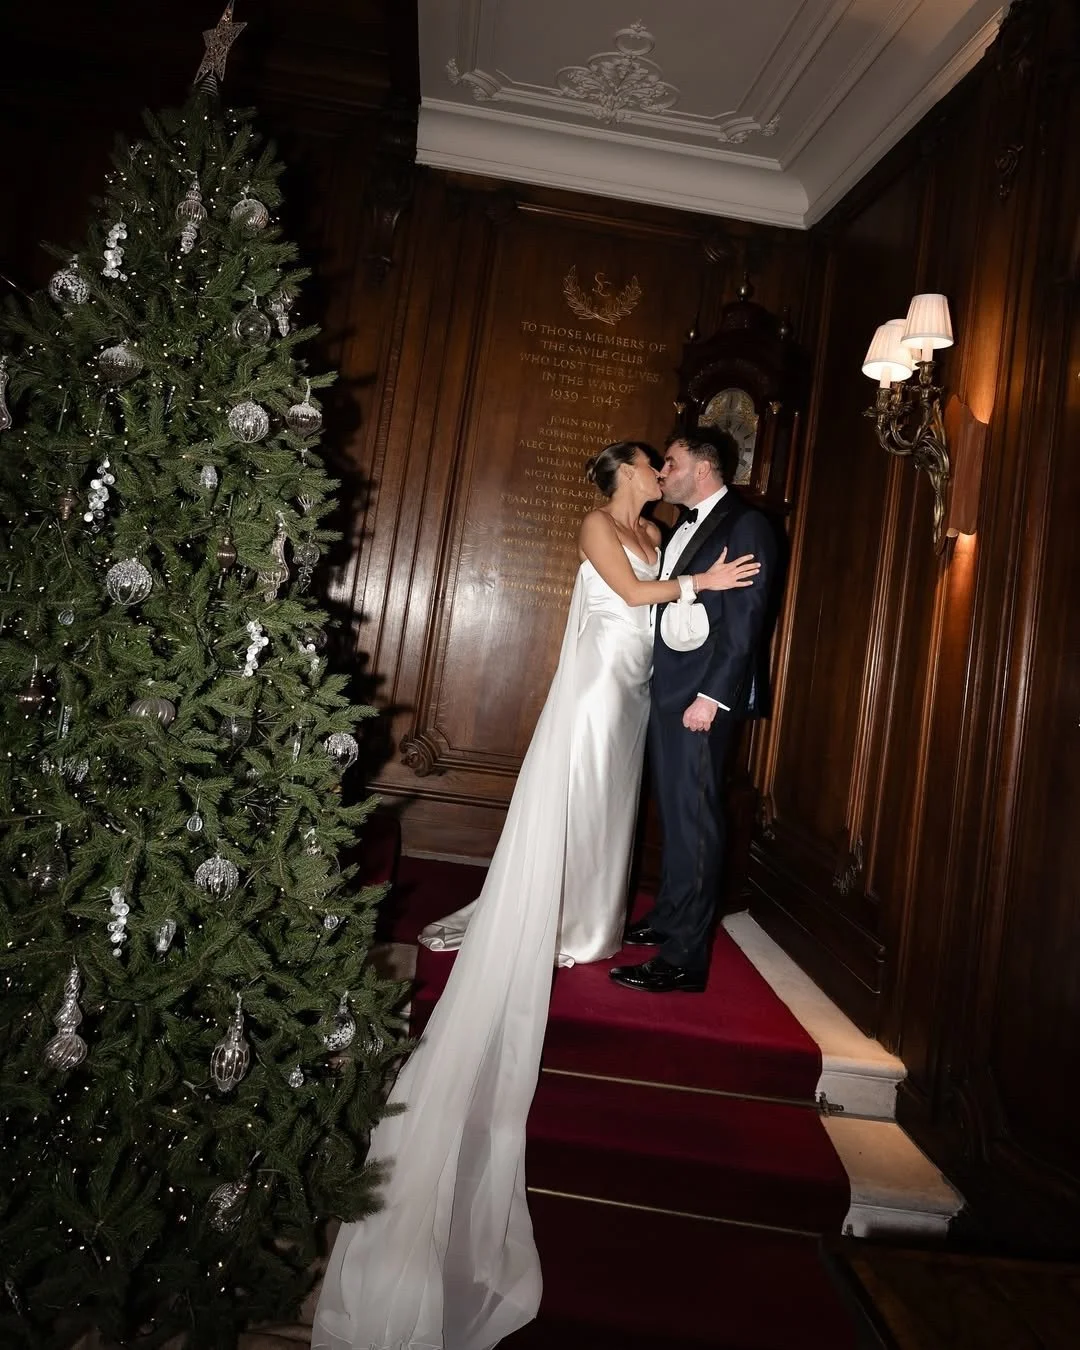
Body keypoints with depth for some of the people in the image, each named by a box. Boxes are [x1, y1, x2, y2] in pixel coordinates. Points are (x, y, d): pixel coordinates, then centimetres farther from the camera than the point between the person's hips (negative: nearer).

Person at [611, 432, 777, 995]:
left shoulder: (745, 525, -6)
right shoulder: (684, 526, 20)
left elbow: (745, 619, -14)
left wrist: (713, 695, -20)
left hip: (703, 694, -8)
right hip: (666, 689, 8)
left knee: (695, 818, -5)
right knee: (673, 813, 16)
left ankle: (685, 958, 1)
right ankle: (666, 920, 30)